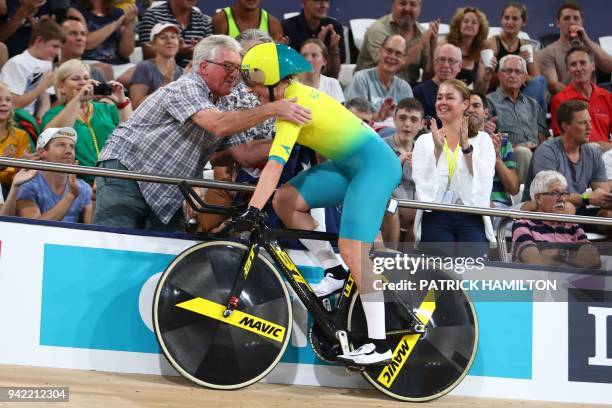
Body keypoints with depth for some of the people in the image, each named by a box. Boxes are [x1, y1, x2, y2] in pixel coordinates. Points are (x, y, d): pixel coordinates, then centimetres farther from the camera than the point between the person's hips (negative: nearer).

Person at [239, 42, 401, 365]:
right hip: (348, 164, 10)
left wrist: (252, 211, -38)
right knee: (284, 200, -5)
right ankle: (336, 273, 5)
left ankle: (379, 345, -18)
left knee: (351, 249, -19)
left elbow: (275, 164, -32)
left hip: (375, 164, -10)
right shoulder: (294, 92, 5)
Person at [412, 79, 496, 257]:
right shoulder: (424, 141, 15)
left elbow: (484, 180, -3)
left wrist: (466, 147, -11)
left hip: (470, 219, 0)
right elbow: (421, 182, 0)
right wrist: (437, 149, -9)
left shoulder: (482, 139, 14)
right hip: (435, 217, 0)